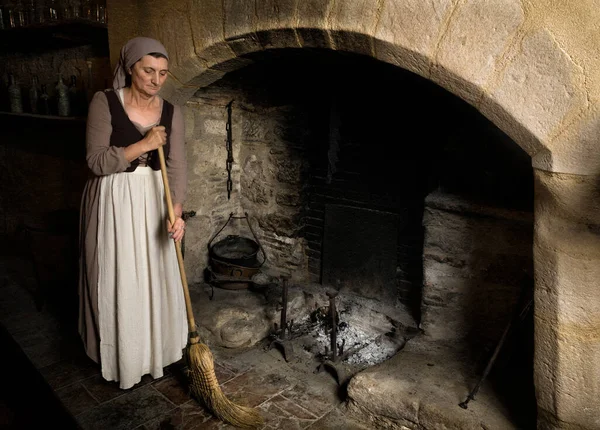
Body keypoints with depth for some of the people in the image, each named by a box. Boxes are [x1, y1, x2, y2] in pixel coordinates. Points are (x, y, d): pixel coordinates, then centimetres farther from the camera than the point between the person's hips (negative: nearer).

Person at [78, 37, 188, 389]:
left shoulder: (172, 113, -1)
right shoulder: (105, 103, -10)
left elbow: (177, 167, -7)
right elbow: (96, 162, -14)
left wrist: (177, 211, -22)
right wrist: (143, 145, -23)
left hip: (154, 202, 3)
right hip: (114, 202, -3)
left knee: (156, 277, 13)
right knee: (118, 283, 7)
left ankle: (156, 350, 35)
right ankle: (123, 357, 28)